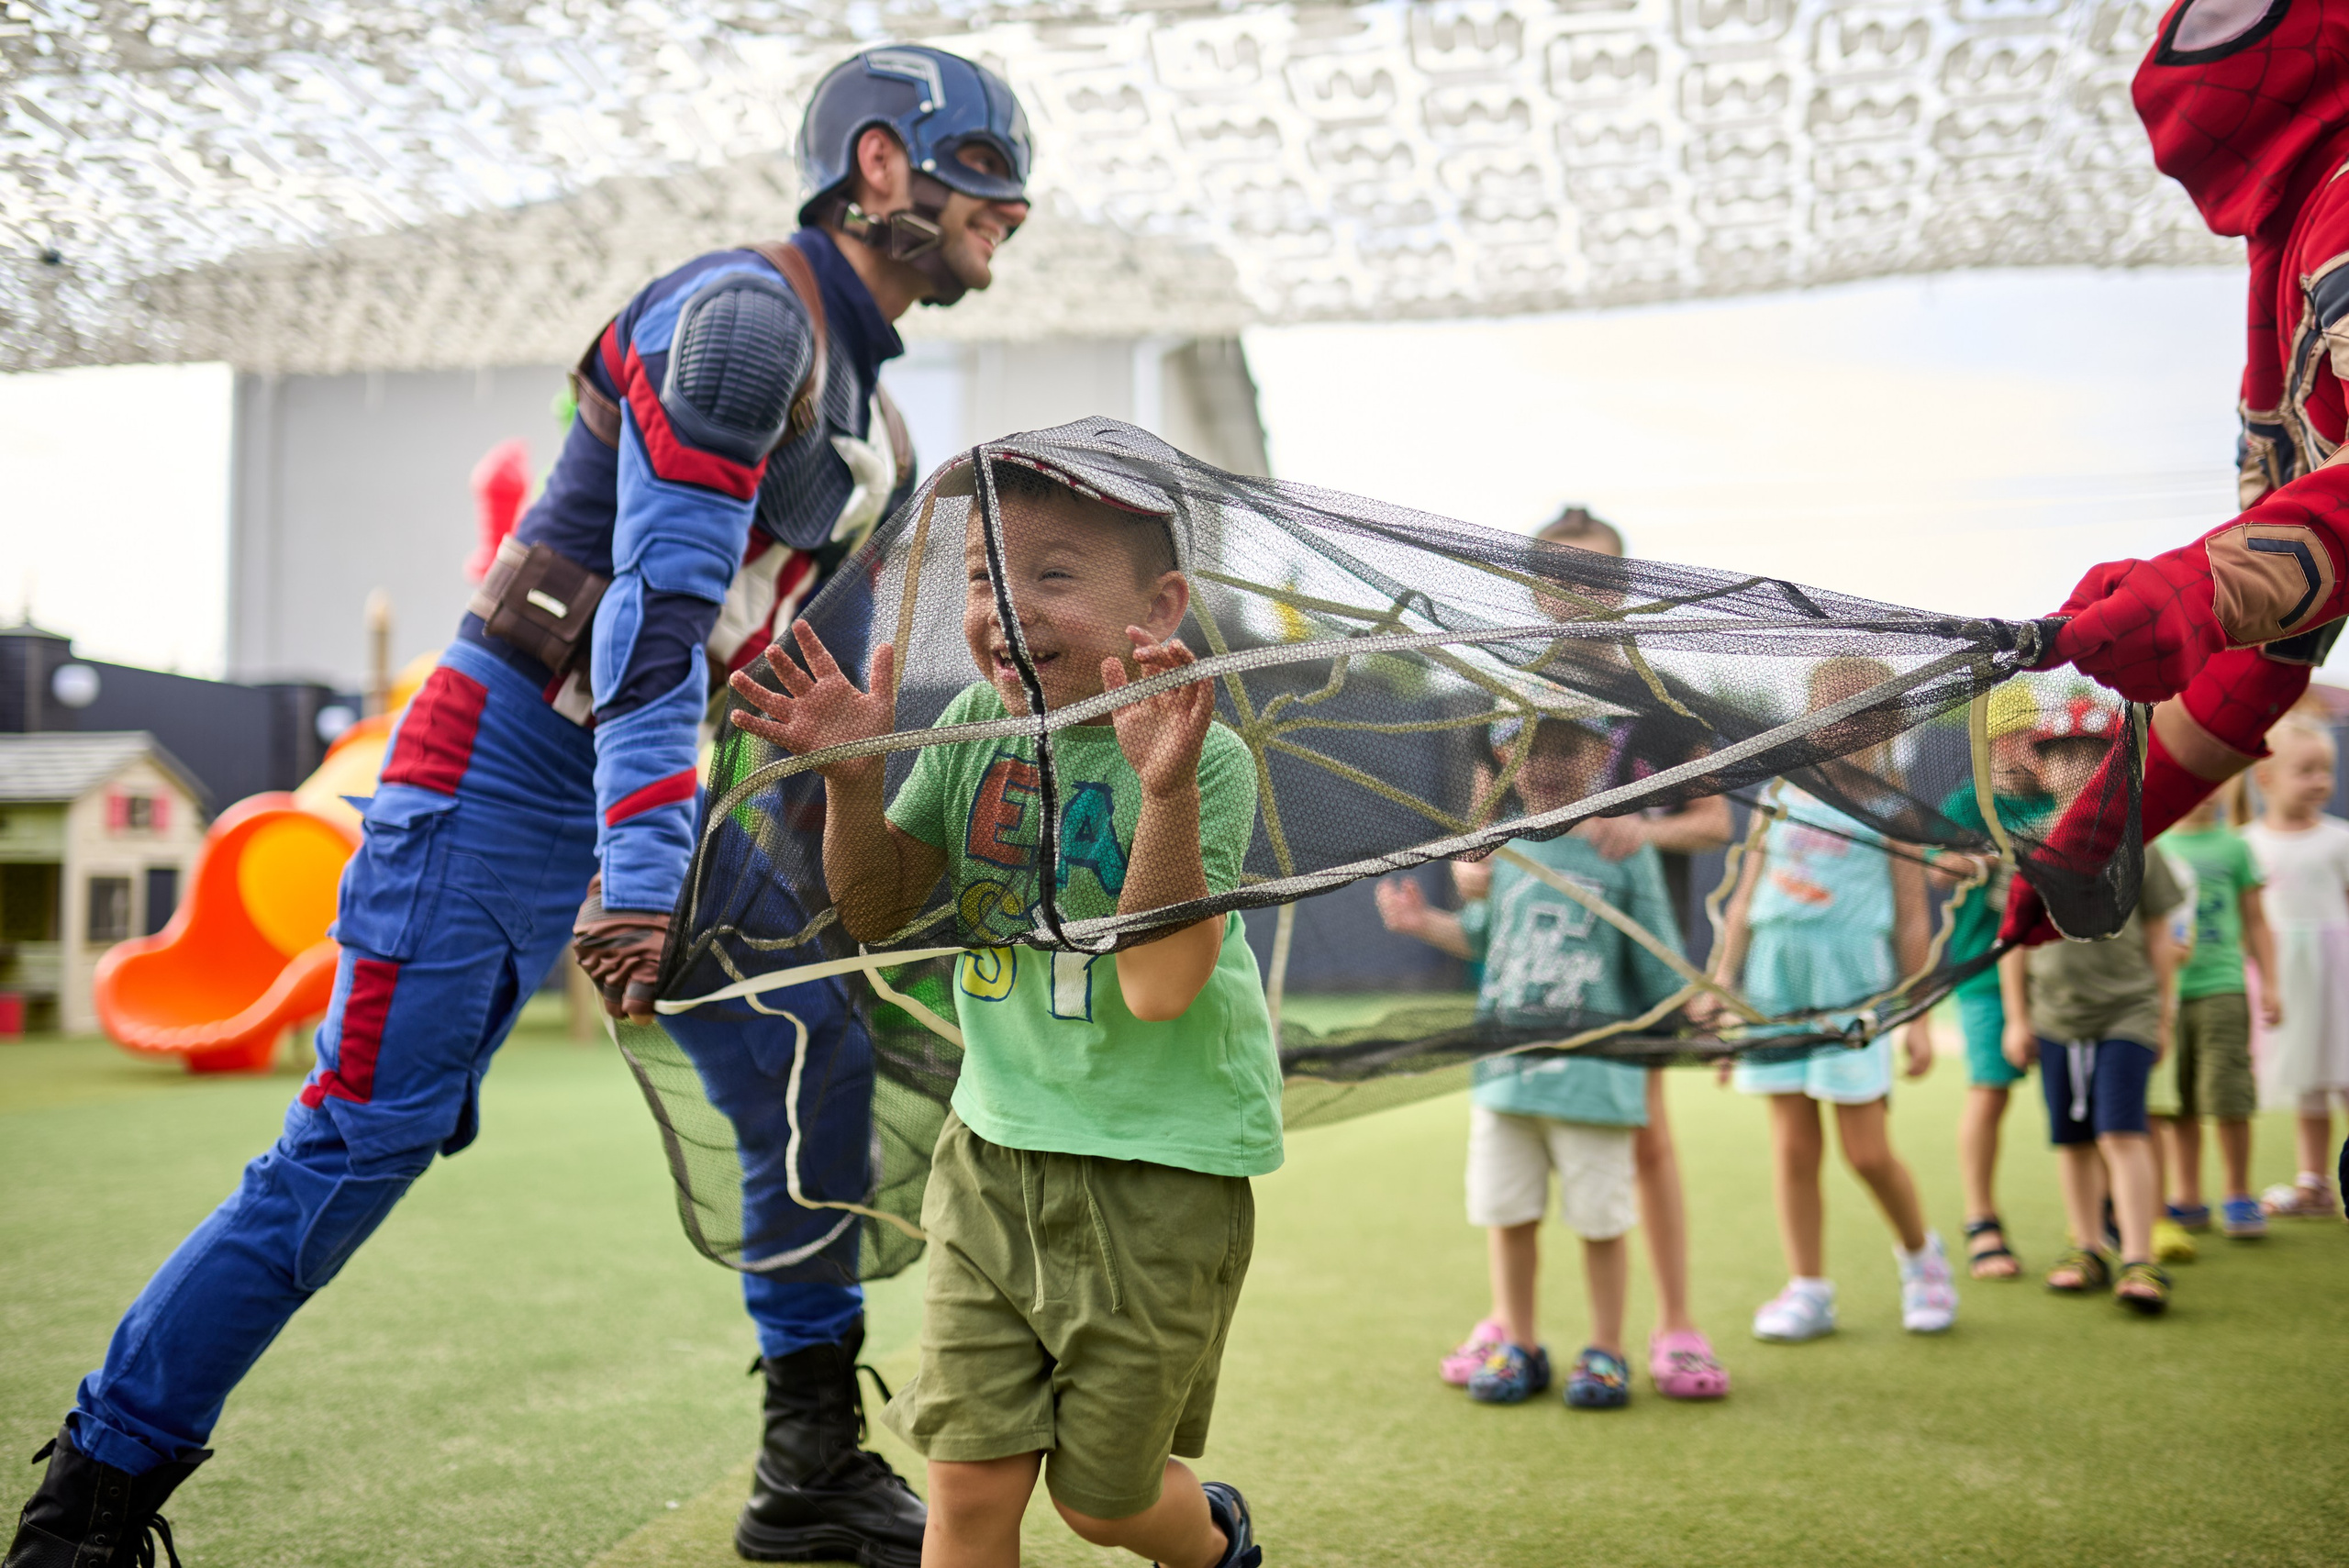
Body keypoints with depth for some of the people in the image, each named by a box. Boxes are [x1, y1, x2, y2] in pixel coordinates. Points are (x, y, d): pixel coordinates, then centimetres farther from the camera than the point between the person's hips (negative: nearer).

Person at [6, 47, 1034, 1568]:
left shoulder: (866, 408, 17)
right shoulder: (748, 313, -13)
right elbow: (659, 600, -25)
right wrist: (643, 870, -32)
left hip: (663, 793, 9)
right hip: (510, 771, -9)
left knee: (819, 1070, 6)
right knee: (369, 1136, -9)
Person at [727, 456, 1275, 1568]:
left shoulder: (1205, 759, -17)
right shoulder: (976, 721, -2)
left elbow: (1161, 986, -27)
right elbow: (876, 912, 4)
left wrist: (1167, 789, -37)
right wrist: (854, 775, -13)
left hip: (1158, 1169, -4)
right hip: (994, 1149, 4)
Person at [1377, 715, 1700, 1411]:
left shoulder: (1624, 851, -3)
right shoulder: (1507, 849, 8)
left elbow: (1659, 969, 2)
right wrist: (1424, 922, 5)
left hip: (1594, 1073, -4)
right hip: (1503, 1067, 4)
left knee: (1599, 1221, 4)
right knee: (1508, 1215, 11)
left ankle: (1605, 1353, 21)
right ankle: (1517, 1346, 26)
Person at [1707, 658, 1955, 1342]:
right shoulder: (1783, 797, 14)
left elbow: (1912, 918, 6)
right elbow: (1745, 899, 16)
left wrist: (1918, 1019, 3)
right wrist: (1722, 982, 13)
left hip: (1851, 980, -3)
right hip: (1775, 977, 3)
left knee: (1866, 1151, -3)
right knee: (1793, 1145, 3)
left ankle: (1920, 1254, 25)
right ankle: (1808, 1290, 14)